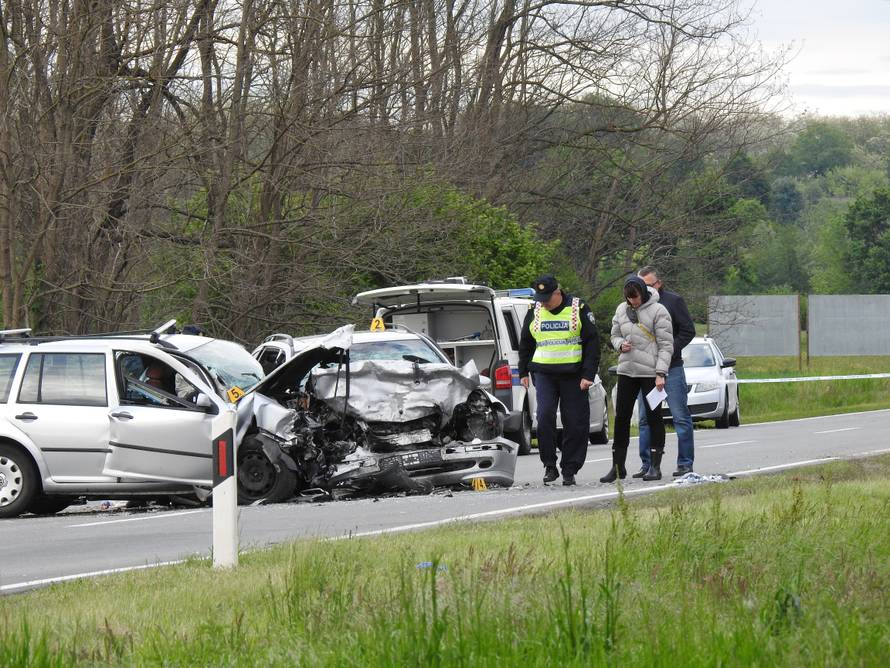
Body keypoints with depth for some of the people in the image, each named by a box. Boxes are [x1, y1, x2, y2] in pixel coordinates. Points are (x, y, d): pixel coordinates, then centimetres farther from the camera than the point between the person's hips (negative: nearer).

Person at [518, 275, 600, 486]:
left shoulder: (578, 309, -2)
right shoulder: (534, 312, 8)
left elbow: (592, 342, -1)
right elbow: (525, 344, 20)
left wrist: (588, 374, -7)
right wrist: (523, 372, 16)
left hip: (573, 375, -2)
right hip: (544, 375, 2)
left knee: (576, 424, -1)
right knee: (545, 417, -15)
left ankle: (569, 469, 9)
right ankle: (550, 466, -6)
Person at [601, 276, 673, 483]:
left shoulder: (657, 311, -8)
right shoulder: (621, 310, 8)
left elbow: (666, 345, -8)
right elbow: (615, 335, 21)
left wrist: (661, 374, -15)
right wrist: (620, 345, -4)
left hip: (650, 372, -5)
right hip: (626, 371, 5)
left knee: (654, 417, 1)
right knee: (621, 417, 5)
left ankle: (655, 466, 6)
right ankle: (618, 466, 11)